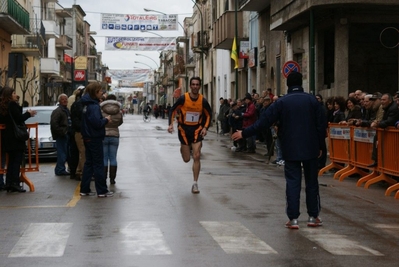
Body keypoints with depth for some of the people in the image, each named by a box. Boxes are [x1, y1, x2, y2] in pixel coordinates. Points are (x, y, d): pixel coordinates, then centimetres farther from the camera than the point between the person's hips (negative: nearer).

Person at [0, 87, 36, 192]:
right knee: (17, 160, -4)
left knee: (11, 160, 13)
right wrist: (28, 114, -1)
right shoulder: (13, 105, -13)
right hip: (16, 137, -8)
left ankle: (9, 183, 11)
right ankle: (15, 183, -8)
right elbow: (19, 118, -19)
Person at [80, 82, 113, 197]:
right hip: (95, 139, -9)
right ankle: (102, 191, 3)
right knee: (98, 165, -2)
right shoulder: (94, 106, -19)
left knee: (89, 163, 13)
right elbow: (97, 123, -25)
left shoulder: (87, 104, 10)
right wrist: (106, 119, -9)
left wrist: (103, 119, 6)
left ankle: (84, 189, 16)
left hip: (87, 138, 9)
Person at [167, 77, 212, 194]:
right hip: (184, 129, -1)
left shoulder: (203, 101, -8)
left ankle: (195, 184, 0)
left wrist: (205, 128, -7)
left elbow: (209, 115, 6)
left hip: (197, 130, 1)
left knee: (197, 157, -8)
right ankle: (183, 148, 45)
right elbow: (173, 110, -2)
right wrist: (171, 124, -13)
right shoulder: (183, 98, -13)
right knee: (186, 159, 6)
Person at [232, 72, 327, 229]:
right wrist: (319, 145, 10)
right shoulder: (311, 100, 0)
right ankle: (313, 217, 16)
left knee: (293, 183, 1)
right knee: (312, 182, 11)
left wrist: (244, 133, 2)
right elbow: (321, 124, 0)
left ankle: (293, 219, -2)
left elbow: (263, 121, -5)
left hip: (291, 150, -1)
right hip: (311, 149, 1)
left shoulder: (282, 102, -4)